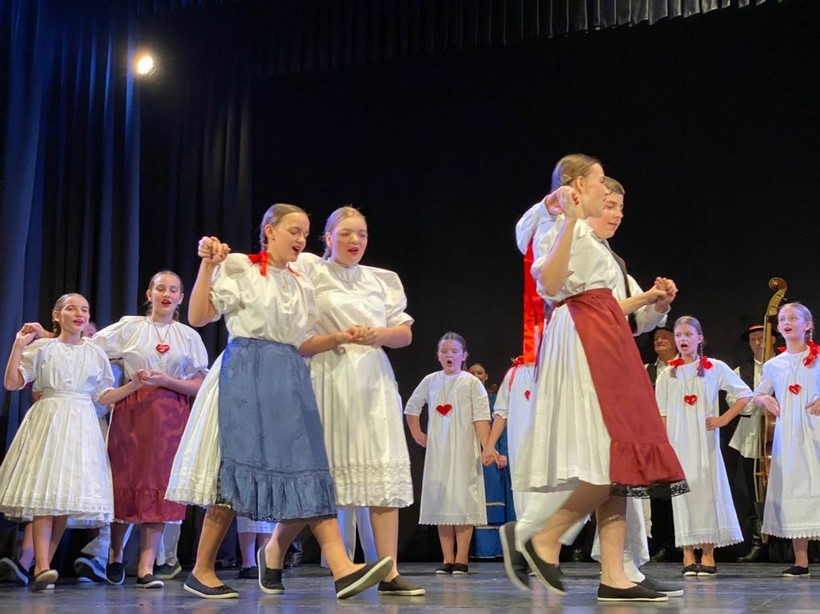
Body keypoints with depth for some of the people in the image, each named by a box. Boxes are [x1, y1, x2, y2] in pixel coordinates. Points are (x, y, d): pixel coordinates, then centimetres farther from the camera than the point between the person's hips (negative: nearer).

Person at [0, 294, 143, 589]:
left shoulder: (95, 353, 12)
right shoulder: (43, 347, 5)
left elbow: (103, 397, 12)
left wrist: (134, 384, 1)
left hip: (81, 426, 3)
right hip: (48, 421, -3)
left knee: (67, 496, -2)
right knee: (44, 490, -13)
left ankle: (41, 567, 4)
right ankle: (42, 567, -19)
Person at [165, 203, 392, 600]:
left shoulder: (302, 285, 18)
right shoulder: (239, 268, 2)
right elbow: (197, 317, -5)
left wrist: (338, 339, 3)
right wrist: (208, 265, -12)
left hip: (290, 380, 5)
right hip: (246, 376, -5)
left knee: (305, 468, -4)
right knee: (239, 467, -7)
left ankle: (342, 570, -14)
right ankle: (202, 571, 6)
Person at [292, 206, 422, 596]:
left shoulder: (383, 280, 17)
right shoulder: (310, 269, 4)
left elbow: (405, 333, 12)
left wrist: (378, 335, -6)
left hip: (373, 381, 4)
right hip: (328, 379, -4)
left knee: (383, 472, -3)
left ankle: (388, 573, -3)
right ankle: (274, 549, 20)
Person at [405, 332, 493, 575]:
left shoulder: (471, 382, -2)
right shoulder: (430, 381, 9)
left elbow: (481, 418, -10)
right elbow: (411, 408, 22)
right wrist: (417, 435, 13)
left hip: (463, 450, -4)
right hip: (437, 451, 4)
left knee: (463, 500, -7)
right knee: (440, 500, 3)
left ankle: (461, 559, -3)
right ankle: (447, 559, 8)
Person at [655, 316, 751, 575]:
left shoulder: (715, 368, 4)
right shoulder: (667, 374, 9)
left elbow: (745, 394, 5)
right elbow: (662, 414, 7)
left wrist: (724, 419, -4)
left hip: (705, 441, -1)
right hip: (677, 442, 1)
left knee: (707, 489, -3)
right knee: (683, 491, -3)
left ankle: (708, 555, 3)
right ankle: (688, 556, 1)